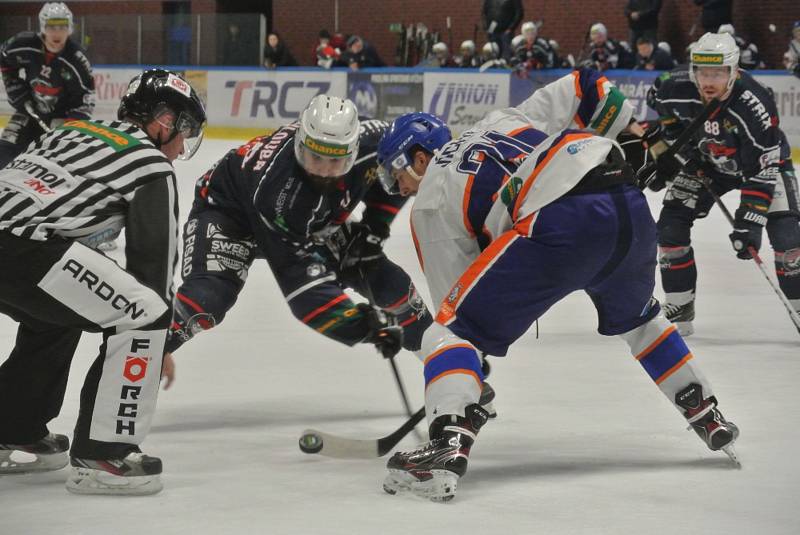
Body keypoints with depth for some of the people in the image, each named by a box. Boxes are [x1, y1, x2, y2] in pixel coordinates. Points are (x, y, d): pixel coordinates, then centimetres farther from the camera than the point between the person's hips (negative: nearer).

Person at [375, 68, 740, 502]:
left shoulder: (429, 203, 18)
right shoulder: (502, 120, 34)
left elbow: (455, 299, 17)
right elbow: (581, 88, 28)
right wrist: (637, 137, 37)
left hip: (559, 224, -7)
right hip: (632, 208, 7)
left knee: (451, 330, 2)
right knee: (635, 318, 37)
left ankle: (448, 447, -19)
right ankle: (708, 417, 44)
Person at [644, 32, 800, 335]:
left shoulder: (754, 105, -38)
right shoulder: (677, 87, -26)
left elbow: (762, 172, -34)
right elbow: (658, 100, 1)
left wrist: (749, 222, -37)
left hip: (763, 160, -4)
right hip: (704, 162, 4)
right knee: (671, 224, -6)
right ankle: (678, 310, 8)